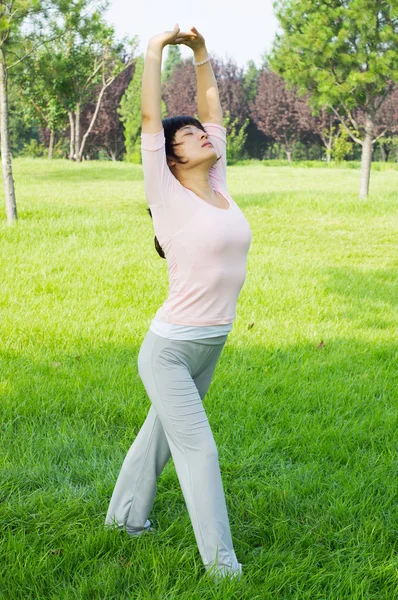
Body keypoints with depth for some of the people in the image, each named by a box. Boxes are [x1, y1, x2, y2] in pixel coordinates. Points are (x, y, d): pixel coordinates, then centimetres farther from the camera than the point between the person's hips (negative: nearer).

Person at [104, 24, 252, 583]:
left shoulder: (218, 186, 4)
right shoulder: (169, 195, -12)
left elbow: (213, 110, 11)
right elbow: (150, 120, -15)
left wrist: (202, 54, 12)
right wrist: (154, 51, -8)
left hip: (212, 346, 7)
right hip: (170, 349, -7)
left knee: (162, 433, 21)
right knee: (199, 451, -3)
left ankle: (125, 515, 39)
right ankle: (221, 566, 6)